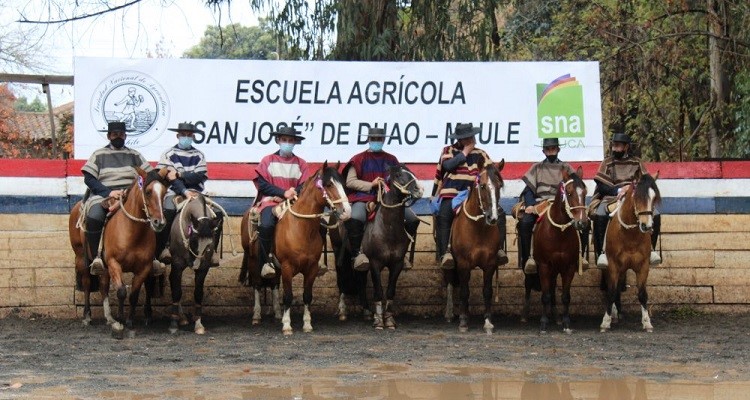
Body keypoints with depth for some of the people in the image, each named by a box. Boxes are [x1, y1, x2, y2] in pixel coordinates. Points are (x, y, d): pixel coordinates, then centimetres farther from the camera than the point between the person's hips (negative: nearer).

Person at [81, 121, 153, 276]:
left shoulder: (134, 155, 19)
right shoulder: (99, 155, 12)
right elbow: (89, 179, 2)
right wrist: (109, 192, -13)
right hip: (103, 195, -2)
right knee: (94, 216, -36)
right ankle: (94, 257, -26)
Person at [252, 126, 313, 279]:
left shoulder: (300, 163, 13)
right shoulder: (268, 161, 5)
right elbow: (262, 183, -5)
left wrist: (295, 192, -18)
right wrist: (283, 193, -15)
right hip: (271, 200, -3)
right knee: (267, 225, -34)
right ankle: (265, 262, -20)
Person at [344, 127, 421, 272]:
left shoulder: (391, 159, 18)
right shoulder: (359, 159, 7)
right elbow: (350, 182, -1)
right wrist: (371, 184, -12)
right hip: (364, 197, -4)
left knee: (413, 219, -11)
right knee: (354, 219, -37)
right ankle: (357, 253, -23)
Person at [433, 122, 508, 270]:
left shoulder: (479, 154, 16)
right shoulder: (448, 151, 10)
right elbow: (448, 165, -10)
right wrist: (465, 152, -3)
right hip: (451, 194, -3)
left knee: (499, 213, -15)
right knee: (443, 216, -33)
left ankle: (499, 249, -14)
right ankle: (445, 253, -38)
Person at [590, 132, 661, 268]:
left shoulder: (637, 162, 14)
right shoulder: (607, 163, 9)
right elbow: (601, 185, 0)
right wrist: (618, 191, -16)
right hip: (611, 198, -2)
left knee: (655, 215, -23)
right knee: (600, 215, -35)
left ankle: (650, 248, -10)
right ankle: (602, 252, -30)